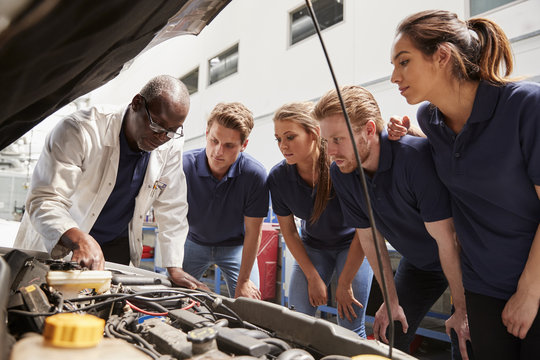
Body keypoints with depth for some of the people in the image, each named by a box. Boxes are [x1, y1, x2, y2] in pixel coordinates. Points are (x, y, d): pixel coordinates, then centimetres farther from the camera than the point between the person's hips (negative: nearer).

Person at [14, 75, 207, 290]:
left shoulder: (170, 146, -12)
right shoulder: (80, 131, -25)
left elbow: (172, 209, -4)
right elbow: (44, 200, -30)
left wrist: (175, 268, -7)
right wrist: (79, 240, -48)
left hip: (117, 246, 3)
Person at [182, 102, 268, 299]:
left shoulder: (255, 174, -27)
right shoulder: (184, 166, -25)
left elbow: (253, 231, -18)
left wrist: (244, 281, -13)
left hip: (235, 246, -1)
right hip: (194, 242, 2)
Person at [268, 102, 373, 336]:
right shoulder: (278, 178, -18)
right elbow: (289, 231, -5)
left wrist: (344, 283, -16)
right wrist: (313, 277, -6)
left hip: (353, 244, -3)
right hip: (313, 246, 3)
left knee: (350, 329, -7)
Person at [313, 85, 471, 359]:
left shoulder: (416, 156, -35)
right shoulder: (340, 172, -14)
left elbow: (447, 239, -29)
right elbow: (369, 237, -5)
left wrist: (462, 310, -22)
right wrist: (391, 300, -1)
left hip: (463, 261, -5)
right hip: (417, 263, 5)